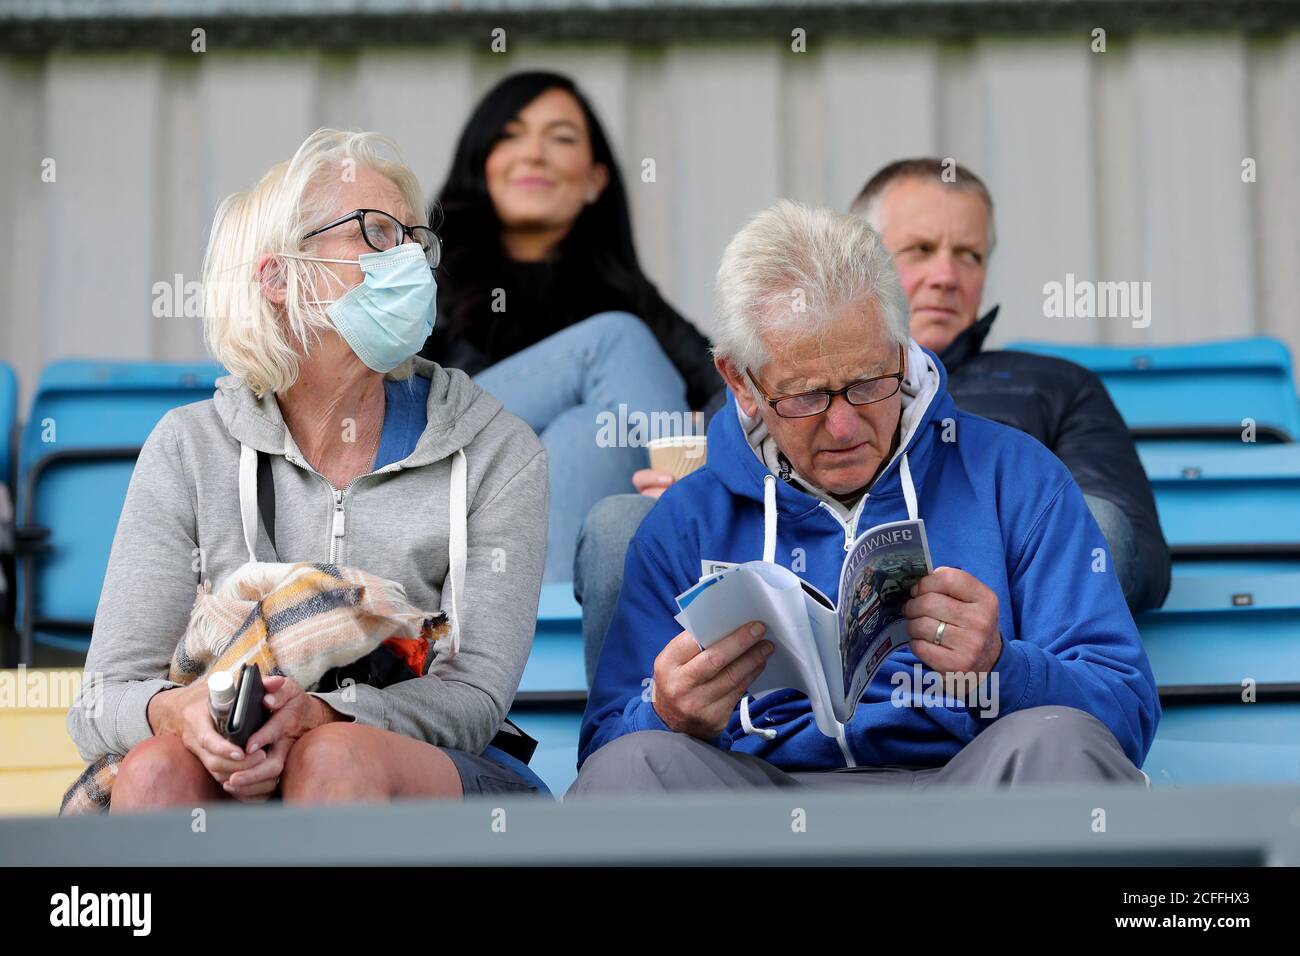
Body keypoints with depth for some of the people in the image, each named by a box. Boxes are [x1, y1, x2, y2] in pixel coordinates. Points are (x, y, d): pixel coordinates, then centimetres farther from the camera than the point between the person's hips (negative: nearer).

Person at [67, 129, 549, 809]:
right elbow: (103, 702, 0)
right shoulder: (190, 448, 5)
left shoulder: (496, 450, 4)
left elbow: (475, 693, -6)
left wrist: (320, 715, -28)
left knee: (338, 757, -35)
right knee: (158, 766, -33)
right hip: (240, 778, 1)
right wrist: (177, 709, -26)